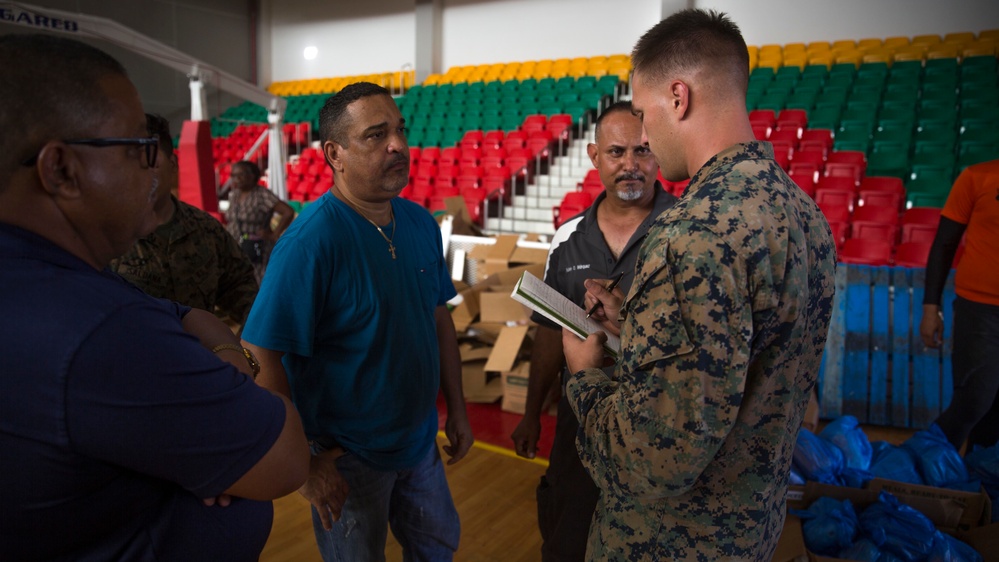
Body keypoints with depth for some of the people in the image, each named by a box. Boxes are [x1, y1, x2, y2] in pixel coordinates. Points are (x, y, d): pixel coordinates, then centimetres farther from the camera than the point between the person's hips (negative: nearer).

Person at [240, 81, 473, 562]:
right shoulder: (310, 240, -25)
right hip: (348, 460, -6)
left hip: (420, 441, 6)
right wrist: (302, 465, -20)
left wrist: (457, 408, 9)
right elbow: (265, 362, -24)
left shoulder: (421, 223, -3)